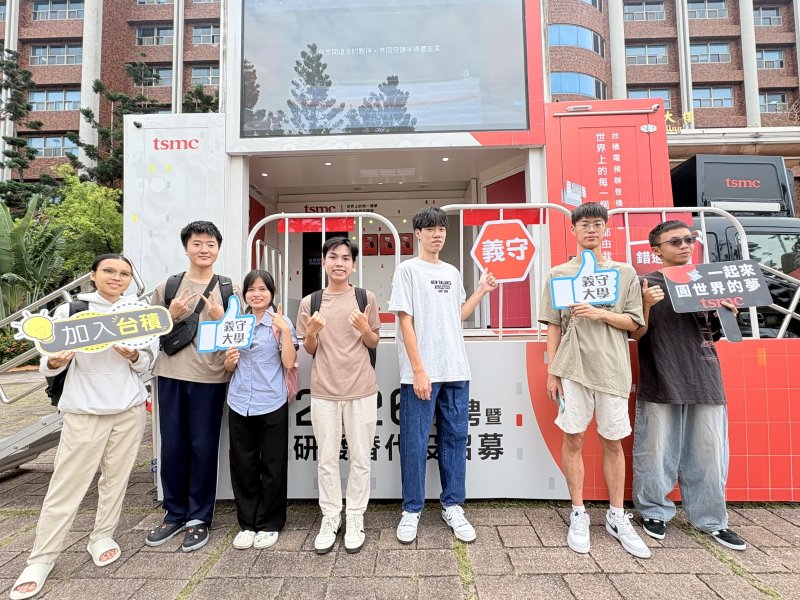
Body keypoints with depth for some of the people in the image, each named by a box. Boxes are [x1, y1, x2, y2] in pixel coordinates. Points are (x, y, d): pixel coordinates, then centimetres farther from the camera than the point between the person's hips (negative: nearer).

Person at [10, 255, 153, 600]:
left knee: (116, 476, 9)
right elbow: (48, 368, -3)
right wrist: (55, 361, -25)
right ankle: (41, 559, 18)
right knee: (67, 483, 2)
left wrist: (133, 356, -15)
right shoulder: (70, 311, -2)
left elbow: (146, 365, 6)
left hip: (130, 407, 2)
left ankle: (102, 536, 27)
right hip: (85, 410, -2)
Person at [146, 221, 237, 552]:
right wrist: (171, 315, -8)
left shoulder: (228, 289, 3)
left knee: (203, 447, 5)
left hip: (210, 377, -2)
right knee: (172, 446, 11)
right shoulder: (166, 287, 6)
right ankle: (174, 514, 30)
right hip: (171, 375, 2)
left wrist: (220, 318, -13)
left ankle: (198, 518, 21)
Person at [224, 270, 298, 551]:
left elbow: (289, 363, -10)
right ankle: (247, 523, 28)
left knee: (272, 467, 6)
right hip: (239, 404, 3)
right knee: (243, 465, 11)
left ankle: (269, 524, 24)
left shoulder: (282, 322, -3)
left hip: (272, 404, -3)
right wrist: (230, 361, -8)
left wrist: (285, 331, -20)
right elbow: (228, 368, 15)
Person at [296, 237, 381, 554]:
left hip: (361, 389, -1)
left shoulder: (366, 298, 1)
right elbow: (309, 349, 8)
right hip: (324, 390, 1)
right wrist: (312, 332, -13)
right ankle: (330, 518, 26)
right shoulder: (310, 302, 3)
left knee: (360, 457, 8)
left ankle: (355, 519, 24)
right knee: (327, 458, 10)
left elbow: (374, 344, 6)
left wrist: (364, 329, -15)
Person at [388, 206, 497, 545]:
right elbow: (405, 322, -9)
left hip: (456, 371, 6)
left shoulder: (452, 272, 15)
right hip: (420, 373, -5)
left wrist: (481, 291, 11)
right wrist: (418, 370, -13)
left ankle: (452, 507, 27)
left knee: (455, 438, 12)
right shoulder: (407, 269, -3)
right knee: (415, 442, 3)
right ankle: (412, 510, 21)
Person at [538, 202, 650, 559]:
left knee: (613, 442, 9)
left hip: (612, 368, 1)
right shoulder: (559, 274, 7)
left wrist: (600, 314, -13)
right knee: (573, 439, 3)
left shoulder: (625, 273, 9)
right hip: (572, 367, 0)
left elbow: (633, 322, 6)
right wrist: (551, 372, 0)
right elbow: (553, 326, 5)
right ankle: (578, 515, 18)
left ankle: (617, 517, 25)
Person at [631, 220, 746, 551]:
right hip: (661, 381, -4)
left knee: (709, 451, 10)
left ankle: (712, 520, 27)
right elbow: (637, 334, -5)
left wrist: (729, 312, -4)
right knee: (657, 450, 5)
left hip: (704, 379, 4)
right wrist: (646, 305, -23)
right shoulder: (646, 284, -1)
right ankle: (654, 512, 23)